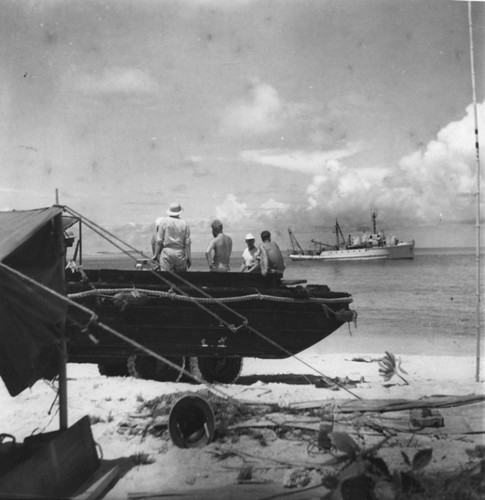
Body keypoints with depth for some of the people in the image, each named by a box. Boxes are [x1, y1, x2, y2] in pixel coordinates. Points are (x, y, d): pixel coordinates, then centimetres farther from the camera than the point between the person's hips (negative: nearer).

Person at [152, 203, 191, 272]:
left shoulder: (164, 221, -2)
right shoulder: (184, 223, 3)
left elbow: (159, 241, -3)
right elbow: (187, 243, 0)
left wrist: (156, 254, 4)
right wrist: (188, 257, 6)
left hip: (167, 252, -2)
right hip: (180, 254, 2)